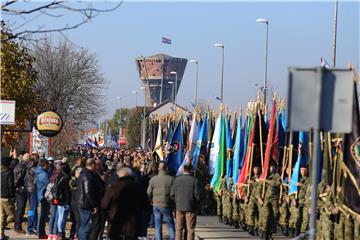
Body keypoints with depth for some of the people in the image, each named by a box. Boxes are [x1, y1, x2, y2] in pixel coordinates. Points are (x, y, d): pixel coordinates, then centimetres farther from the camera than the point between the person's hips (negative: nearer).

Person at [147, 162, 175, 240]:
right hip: (166, 205, -2)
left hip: (156, 205, 2)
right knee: (170, 225, 6)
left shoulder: (153, 179, 0)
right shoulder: (171, 179, -8)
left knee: (158, 226, 9)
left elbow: (149, 193, 2)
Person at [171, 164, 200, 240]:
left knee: (179, 229, 8)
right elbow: (197, 195, -9)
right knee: (190, 229, 4)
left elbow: (172, 194, -1)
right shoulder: (194, 180, -9)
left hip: (179, 207, 2)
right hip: (191, 208, -2)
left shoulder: (177, 179, -2)